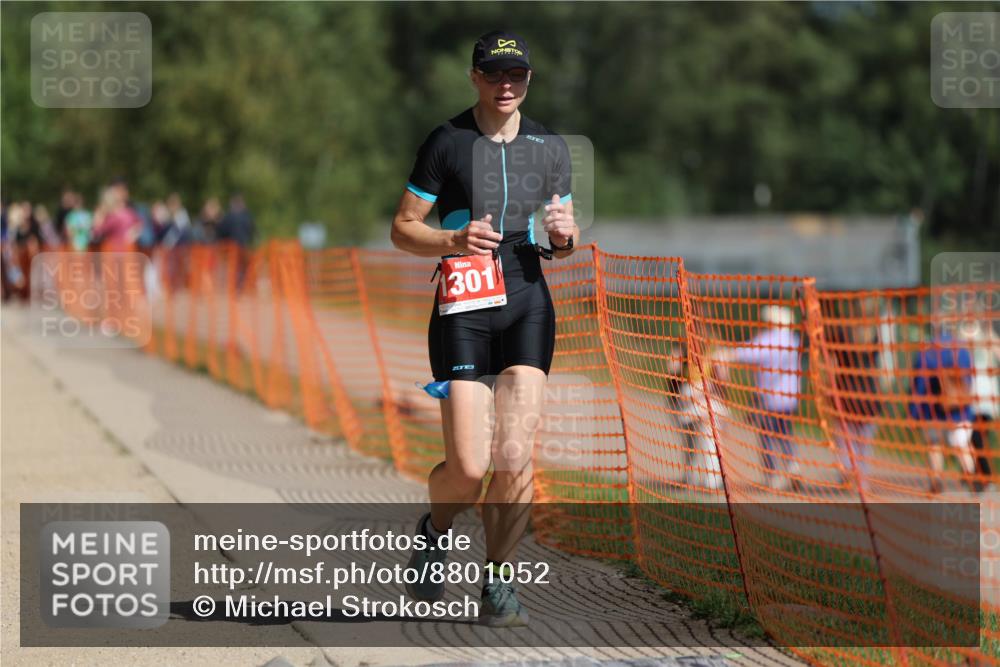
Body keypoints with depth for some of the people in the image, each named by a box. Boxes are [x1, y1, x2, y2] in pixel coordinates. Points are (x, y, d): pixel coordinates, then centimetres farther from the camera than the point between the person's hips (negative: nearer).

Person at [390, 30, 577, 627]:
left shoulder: (551, 148, 14)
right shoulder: (446, 143, 1)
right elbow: (403, 228, 2)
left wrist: (567, 235, -2)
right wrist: (454, 240, -16)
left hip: (529, 304, 3)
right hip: (464, 309, -3)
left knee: (515, 460, -9)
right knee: (468, 467, -10)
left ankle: (499, 585, 6)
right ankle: (434, 532, 24)